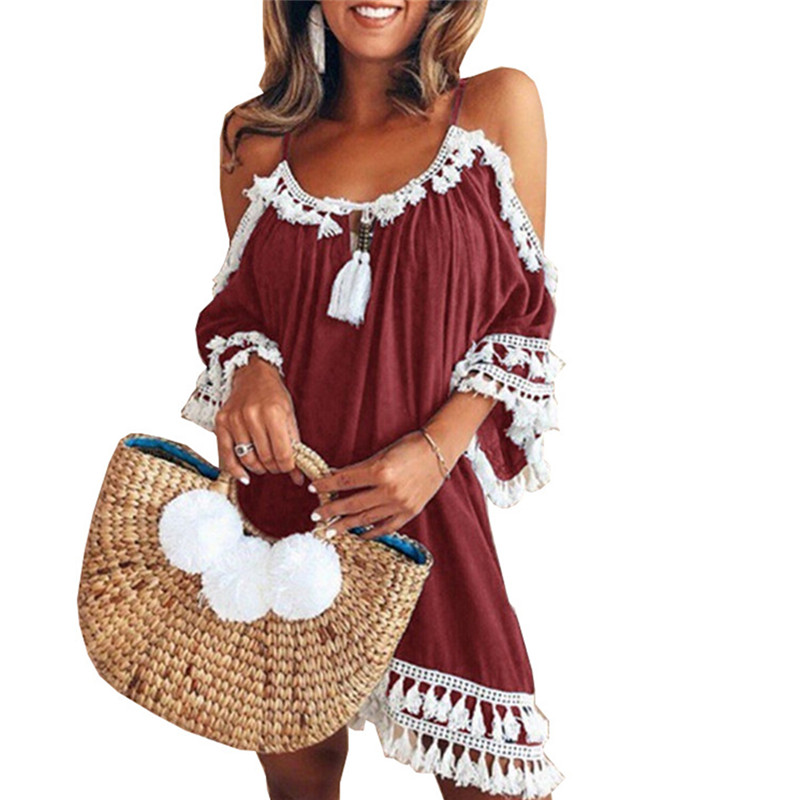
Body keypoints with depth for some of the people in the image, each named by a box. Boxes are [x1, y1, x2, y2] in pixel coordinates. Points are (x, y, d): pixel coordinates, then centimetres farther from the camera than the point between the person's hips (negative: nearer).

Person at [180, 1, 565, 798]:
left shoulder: (499, 105, 0)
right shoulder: (256, 134, 5)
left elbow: (524, 314, 1)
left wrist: (436, 450, -13)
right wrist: (249, 371, -10)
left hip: (428, 499, -2)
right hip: (281, 487, 2)